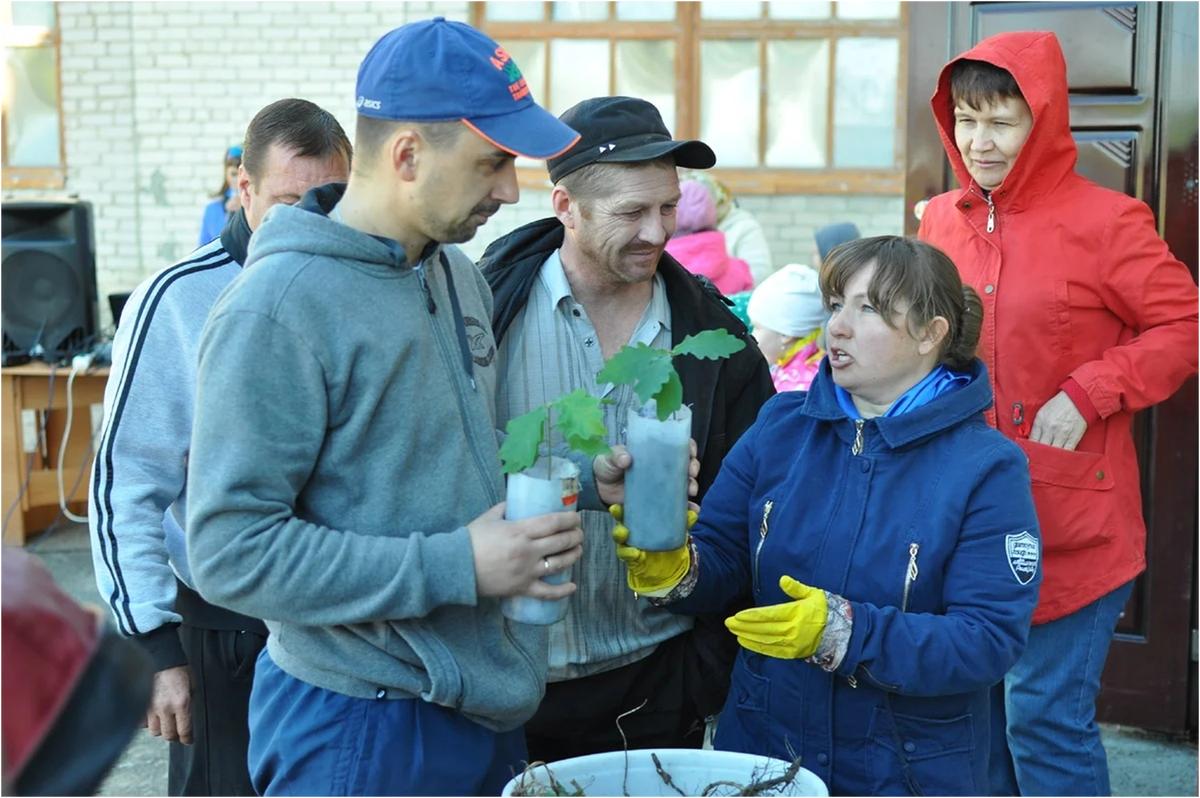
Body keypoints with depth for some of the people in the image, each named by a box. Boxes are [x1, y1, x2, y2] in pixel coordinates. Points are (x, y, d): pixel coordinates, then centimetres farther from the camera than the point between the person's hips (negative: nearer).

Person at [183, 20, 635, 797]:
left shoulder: (461, 274, 8)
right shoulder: (277, 309, -19)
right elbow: (231, 550, -22)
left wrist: (583, 480, 3)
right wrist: (457, 566, -24)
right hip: (361, 727, -8)